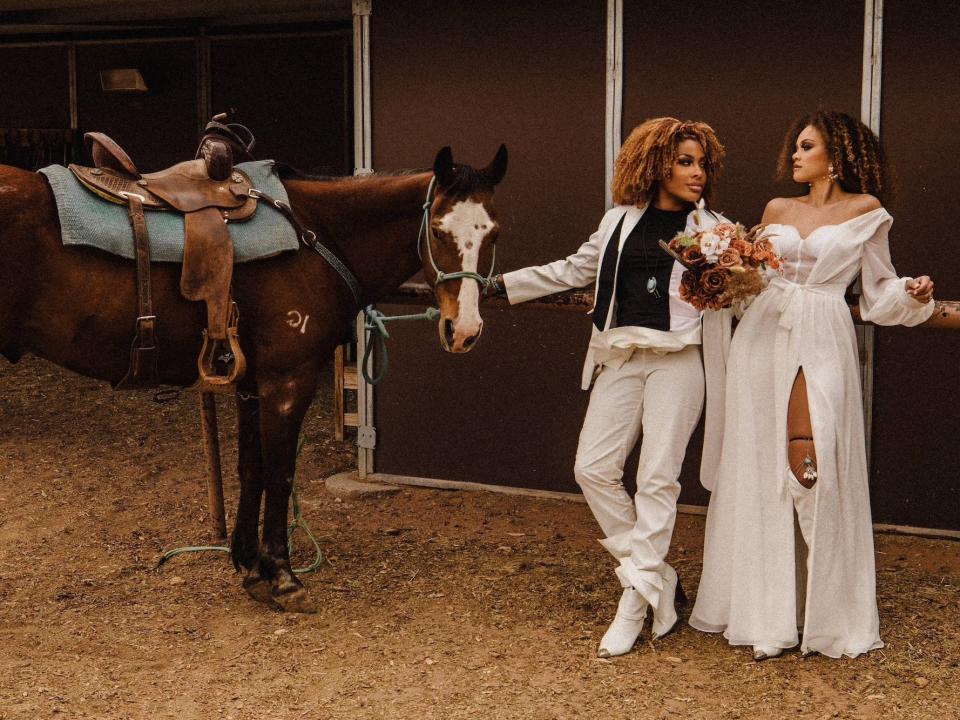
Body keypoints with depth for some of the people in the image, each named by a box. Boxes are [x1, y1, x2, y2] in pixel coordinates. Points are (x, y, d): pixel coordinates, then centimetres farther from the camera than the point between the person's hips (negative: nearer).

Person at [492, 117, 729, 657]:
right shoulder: (621, 220, 11)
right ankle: (658, 575, 13)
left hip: (676, 361, -4)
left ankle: (635, 602, 2)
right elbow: (574, 271, 19)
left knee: (657, 478, -4)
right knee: (594, 468, -1)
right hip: (620, 359, 4)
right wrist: (503, 283, 18)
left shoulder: (712, 230, 4)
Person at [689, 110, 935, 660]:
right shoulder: (777, 211, 17)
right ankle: (766, 613, 13)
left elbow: (879, 293, 8)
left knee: (812, 470, -13)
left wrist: (912, 293, -11)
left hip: (821, 343, -4)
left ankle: (829, 615, 1)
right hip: (763, 337, 4)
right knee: (759, 470, 3)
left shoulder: (865, 212, 7)